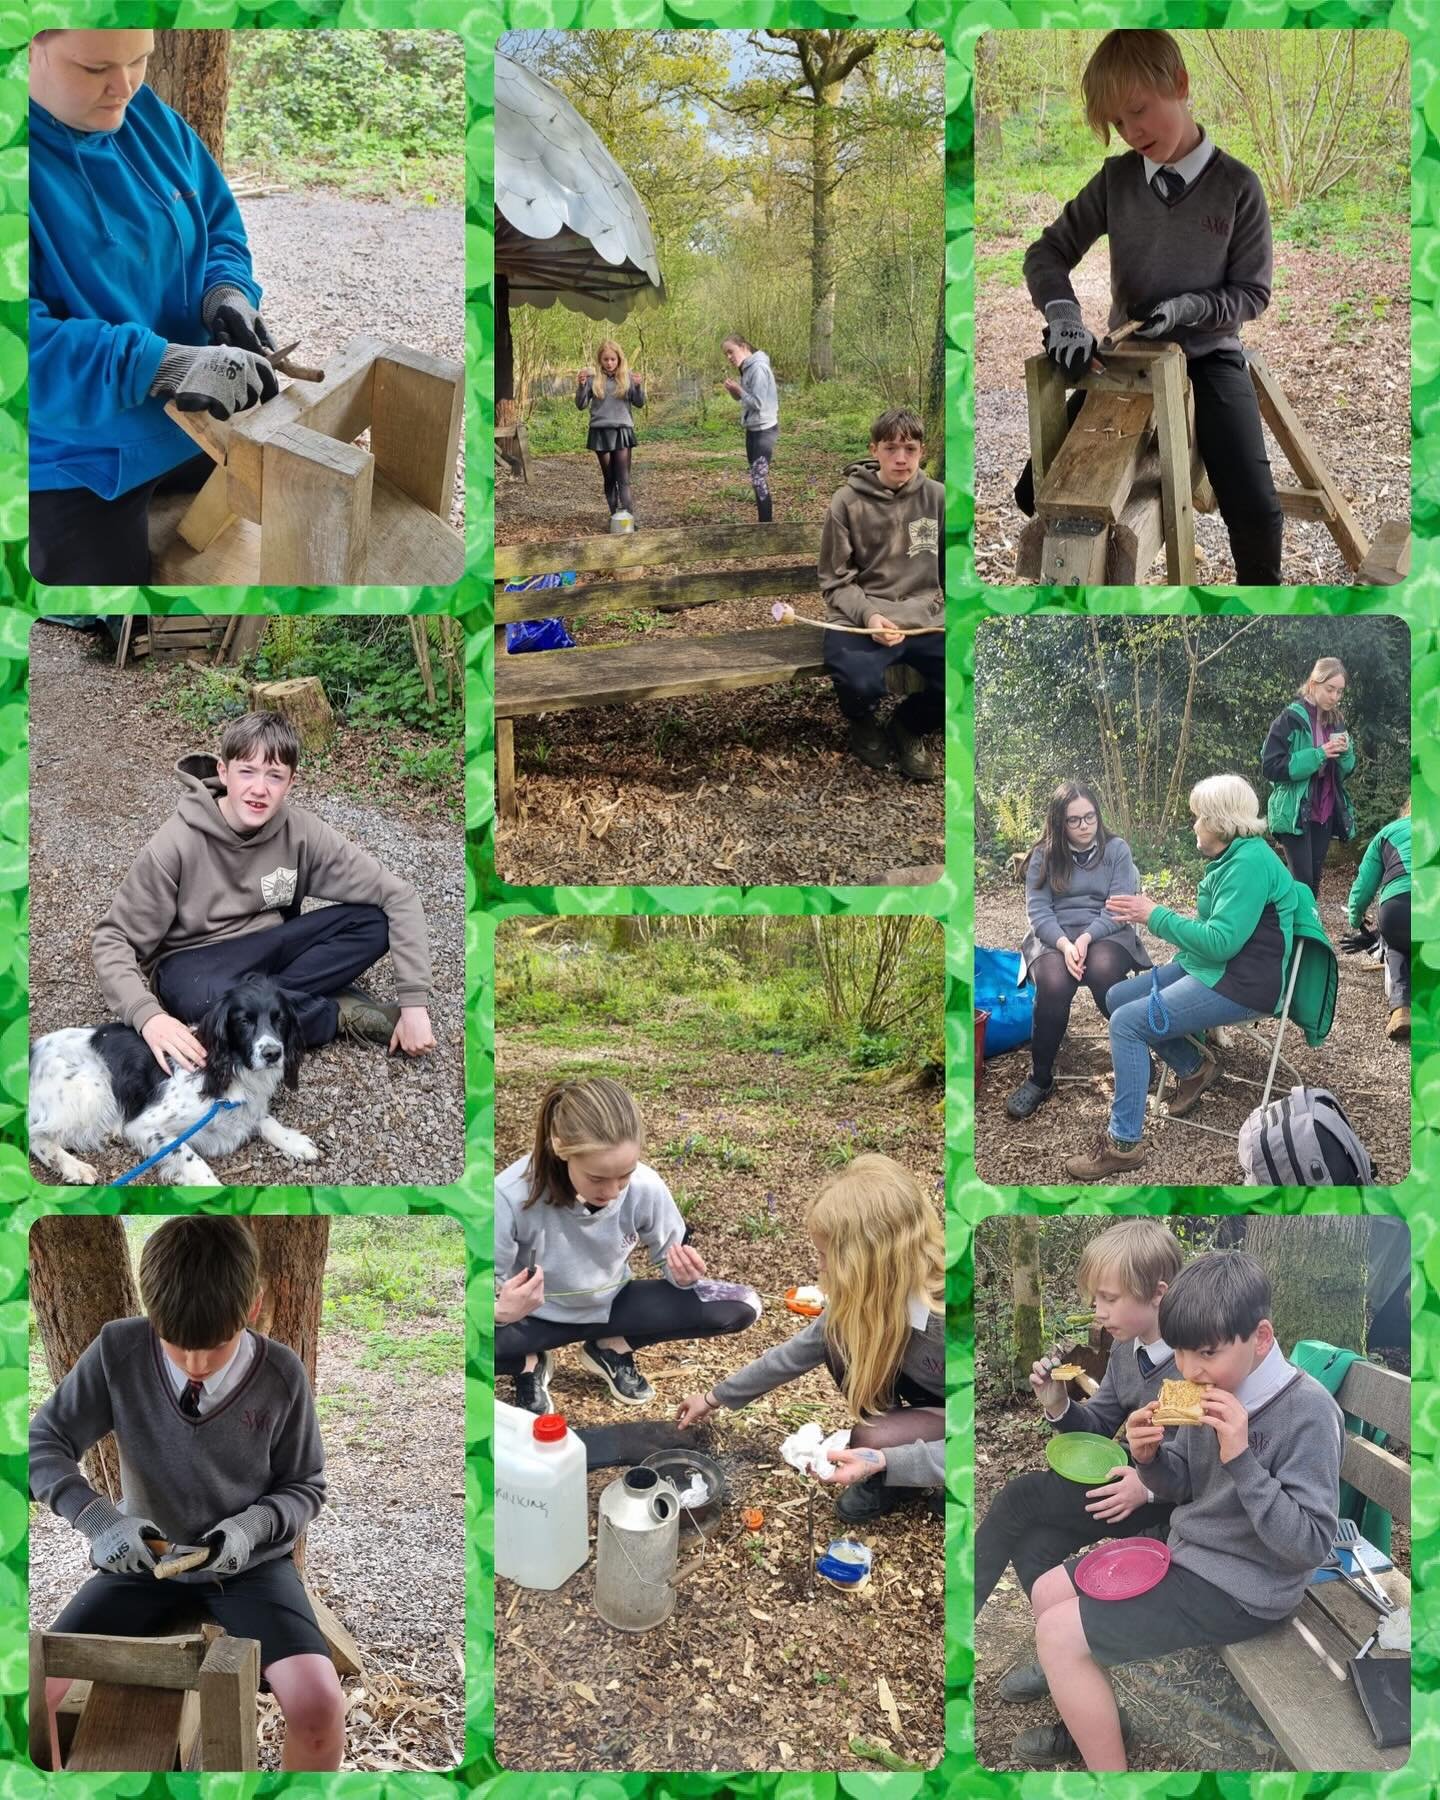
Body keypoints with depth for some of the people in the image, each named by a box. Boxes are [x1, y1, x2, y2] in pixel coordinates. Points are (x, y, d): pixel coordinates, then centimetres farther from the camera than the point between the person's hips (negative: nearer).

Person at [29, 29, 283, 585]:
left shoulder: (149, 117, -2)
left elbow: (219, 225, 10)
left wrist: (227, 291, -14)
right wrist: (163, 365, -43)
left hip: (190, 424, 7)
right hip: (74, 463, -7)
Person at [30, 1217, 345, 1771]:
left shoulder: (281, 1375, -17)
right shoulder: (117, 1351, -16)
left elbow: (305, 1487, -2)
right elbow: (45, 1442, -6)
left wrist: (252, 1526, -23)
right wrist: (98, 1517, -24)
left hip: (249, 1563, -2)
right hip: (145, 1559, 2)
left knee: (318, 1703, -25)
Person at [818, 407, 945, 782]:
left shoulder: (937, 498, 4)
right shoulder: (848, 501, -3)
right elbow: (836, 581, -1)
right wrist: (868, 615, -18)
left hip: (925, 620, 3)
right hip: (861, 619, -3)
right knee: (860, 681, -35)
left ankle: (908, 728, 13)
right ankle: (864, 726, 7)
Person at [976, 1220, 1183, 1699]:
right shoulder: (1127, 1346, 3)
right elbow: (1101, 1425, 13)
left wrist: (1151, 1486, -27)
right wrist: (1059, 1407, -8)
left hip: (1171, 1501, -8)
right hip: (1134, 1478, 8)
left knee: (1020, 1498, -15)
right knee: (1032, 1548, -16)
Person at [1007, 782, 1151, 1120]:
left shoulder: (1116, 849, 5)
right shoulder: (1043, 855, 7)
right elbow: (1037, 910, -2)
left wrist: (1086, 938, -22)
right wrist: (1064, 944, -21)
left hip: (1105, 936, 0)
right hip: (1054, 939, 1)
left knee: (1103, 970, -37)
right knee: (1053, 984, -33)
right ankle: (1040, 1079, -16)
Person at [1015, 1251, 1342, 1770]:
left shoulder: (1307, 1412, -25)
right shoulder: (1212, 1389, -4)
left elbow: (1310, 1546, -26)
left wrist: (1240, 1458, -34)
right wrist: (1150, 1456, -13)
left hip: (1239, 1590, -8)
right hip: (1185, 1552, 8)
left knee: (1058, 1635, -12)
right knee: (1047, 1592, 12)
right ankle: (1090, 1721, 32)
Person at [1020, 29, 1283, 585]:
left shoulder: (1238, 185, -10)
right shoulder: (1115, 179, -2)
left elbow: (1252, 293, -6)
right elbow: (1047, 252, -1)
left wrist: (1187, 309, -24)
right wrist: (1063, 315, -21)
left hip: (1208, 356, -3)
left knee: (1256, 512, -18)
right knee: (1038, 491, -6)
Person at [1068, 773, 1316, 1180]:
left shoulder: (1250, 863, -21)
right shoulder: (1235, 855, 10)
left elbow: (1221, 942, -26)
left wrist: (1155, 916, -20)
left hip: (1240, 985, -10)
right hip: (1209, 967, 10)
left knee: (1127, 1022, -20)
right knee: (1117, 997, 8)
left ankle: (1124, 1143, -15)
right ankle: (1195, 1067, 17)